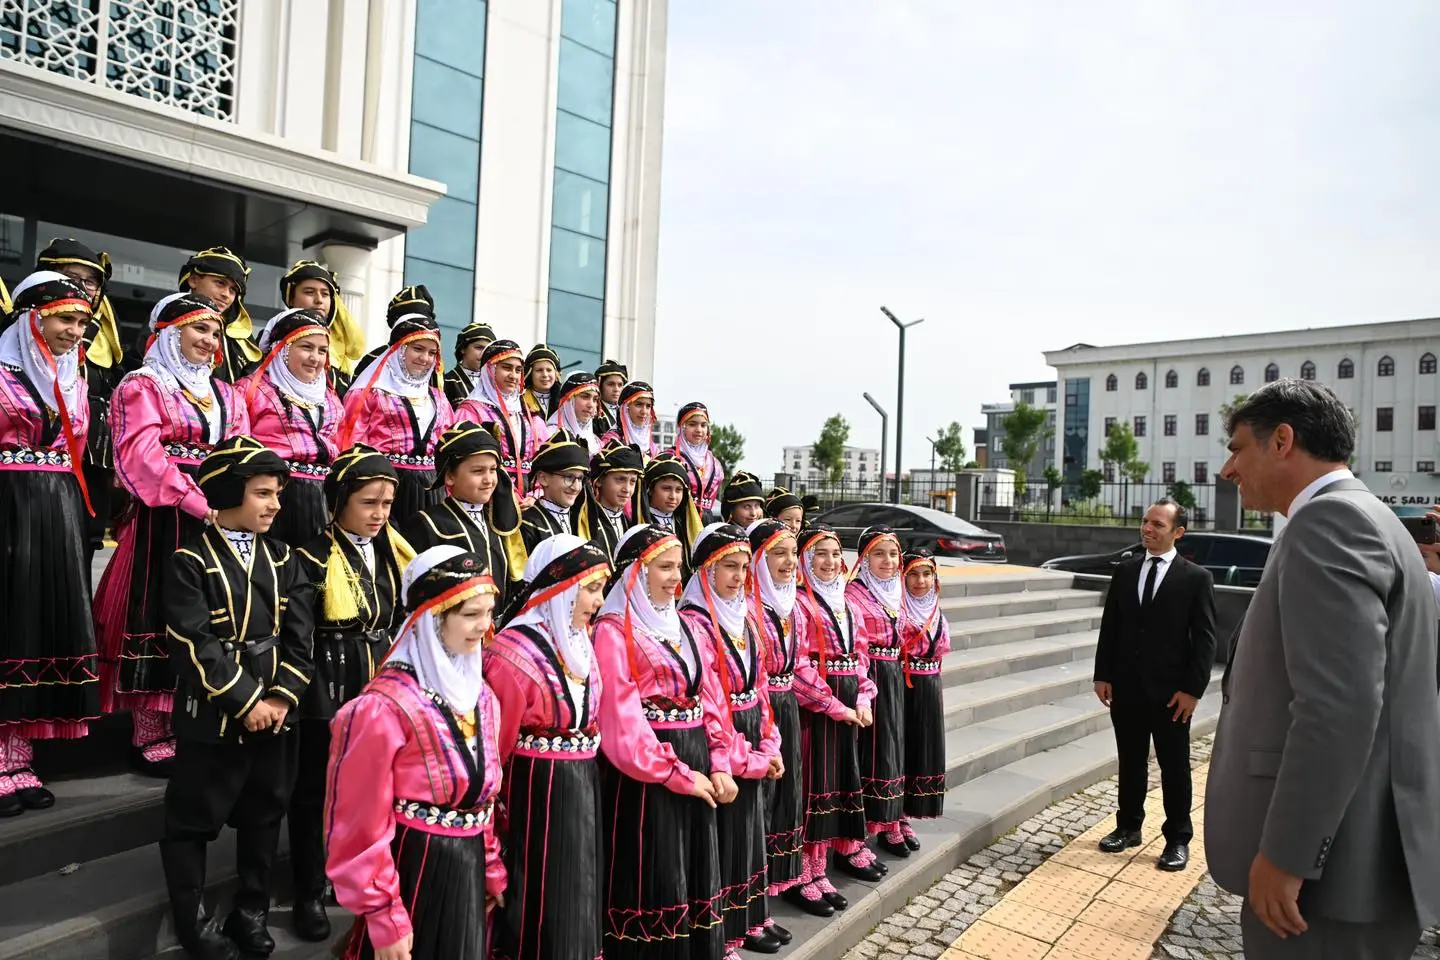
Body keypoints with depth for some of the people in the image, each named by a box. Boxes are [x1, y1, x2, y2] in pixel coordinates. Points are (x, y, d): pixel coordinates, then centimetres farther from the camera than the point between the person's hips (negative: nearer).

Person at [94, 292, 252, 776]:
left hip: (219, 518, 5)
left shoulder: (227, 395, 19)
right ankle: (151, 734, 3)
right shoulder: (141, 386, 2)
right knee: (160, 613, -4)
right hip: (163, 519, -5)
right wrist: (194, 500, -23)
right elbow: (143, 453, -13)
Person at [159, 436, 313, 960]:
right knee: (192, 823, 8)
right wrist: (246, 701, -17)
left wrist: (282, 697, -9)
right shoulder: (190, 561, -10)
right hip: (214, 718, -5)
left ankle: (252, 911, 32)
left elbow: (300, 635, 1)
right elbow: (194, 645, -17)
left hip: (275, 711, 5)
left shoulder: (281, 557, 6)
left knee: (264, 817, 15)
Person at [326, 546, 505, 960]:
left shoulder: (479, 693, 2)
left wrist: (491, 871, 14)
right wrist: (384, 918, -14)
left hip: (467, 870, 7)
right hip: (412, 874, -6)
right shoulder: (384, 708, -20)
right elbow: (363, 824, -16)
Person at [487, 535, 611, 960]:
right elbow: (494, 745, -14)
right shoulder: (513, 653, -19)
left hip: (581, 789, 8)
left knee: (576, 903, 18)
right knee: (541, 906, 5)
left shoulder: (580, 642, 5)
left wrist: (583, 777, 10)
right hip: (537, 794, -7)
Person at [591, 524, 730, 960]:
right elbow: (624, 723, -17)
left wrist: (718, 765, -1)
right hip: (646, 776, -7)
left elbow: (706, 700, 11)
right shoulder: (613, 631, -10)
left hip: (696, 767, 7)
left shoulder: (679, 626, 13)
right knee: (652, 885, 2)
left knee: (695, 879, 14)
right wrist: (681, 775, -14)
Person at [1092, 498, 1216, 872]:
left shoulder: (1196, 578, -5)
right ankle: (1128, 826, 28)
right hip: (1126, 686, 4)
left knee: (1174, 767, 8)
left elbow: (1205, 639, -7)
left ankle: (1178, 839, 21)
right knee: (1130, 762, 14)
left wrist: (1192, 689, -13)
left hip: (1171, 691, -3)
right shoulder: (1124, 571, 6)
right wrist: (1103, 675, 2)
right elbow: (1109, 627, 7)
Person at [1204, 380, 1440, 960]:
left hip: (1331, 863, -10)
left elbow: (1340, 707, -26)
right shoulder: (1361, 519, 16)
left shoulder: (1329, 520, -16)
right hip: (1351, 853, 10)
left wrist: (1283, 855, -21)